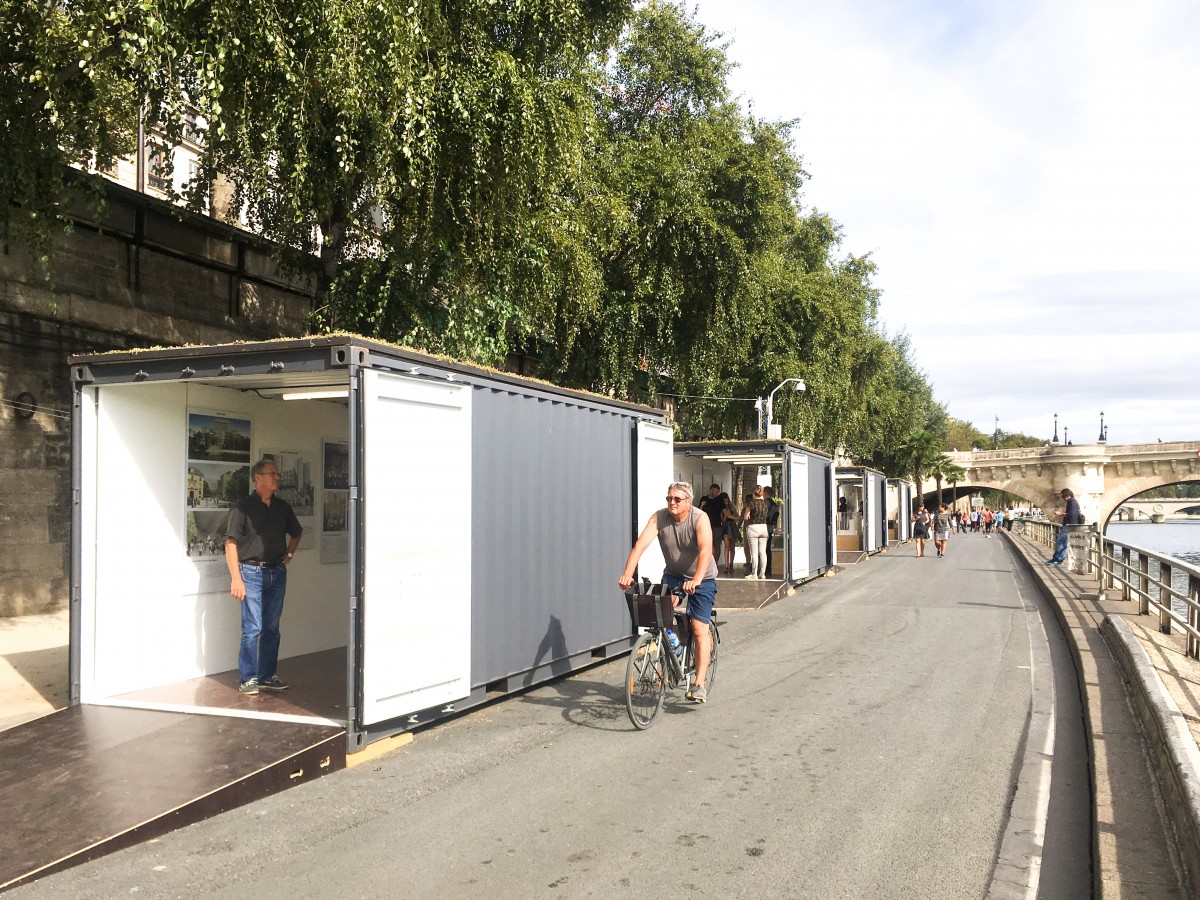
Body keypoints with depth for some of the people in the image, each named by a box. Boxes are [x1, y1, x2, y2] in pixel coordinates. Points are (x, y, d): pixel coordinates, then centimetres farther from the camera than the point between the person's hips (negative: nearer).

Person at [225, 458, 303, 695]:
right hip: (252, 572, -5)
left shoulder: (282, 507, 10)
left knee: (272, 628, 9)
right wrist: (236, 578, -15)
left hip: (277, 572, 5)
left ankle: (267, 676, 18)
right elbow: (231, 543, -9)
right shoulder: (242, 507, -6)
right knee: (252, 628, -6)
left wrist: (289, 554, 13)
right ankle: (248, 679, 5)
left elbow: (296, 533, 28)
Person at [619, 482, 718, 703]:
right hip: (673, 574, 3)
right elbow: (640, 544, -26)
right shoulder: (659, 518, -14)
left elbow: (705, 550, -37)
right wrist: (627, 574, -42)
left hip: (702, 578, -3)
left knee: (699, 630, -10)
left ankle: (699, 685, -6)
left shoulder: (700, 519, -23)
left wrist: (696, 580, -53)